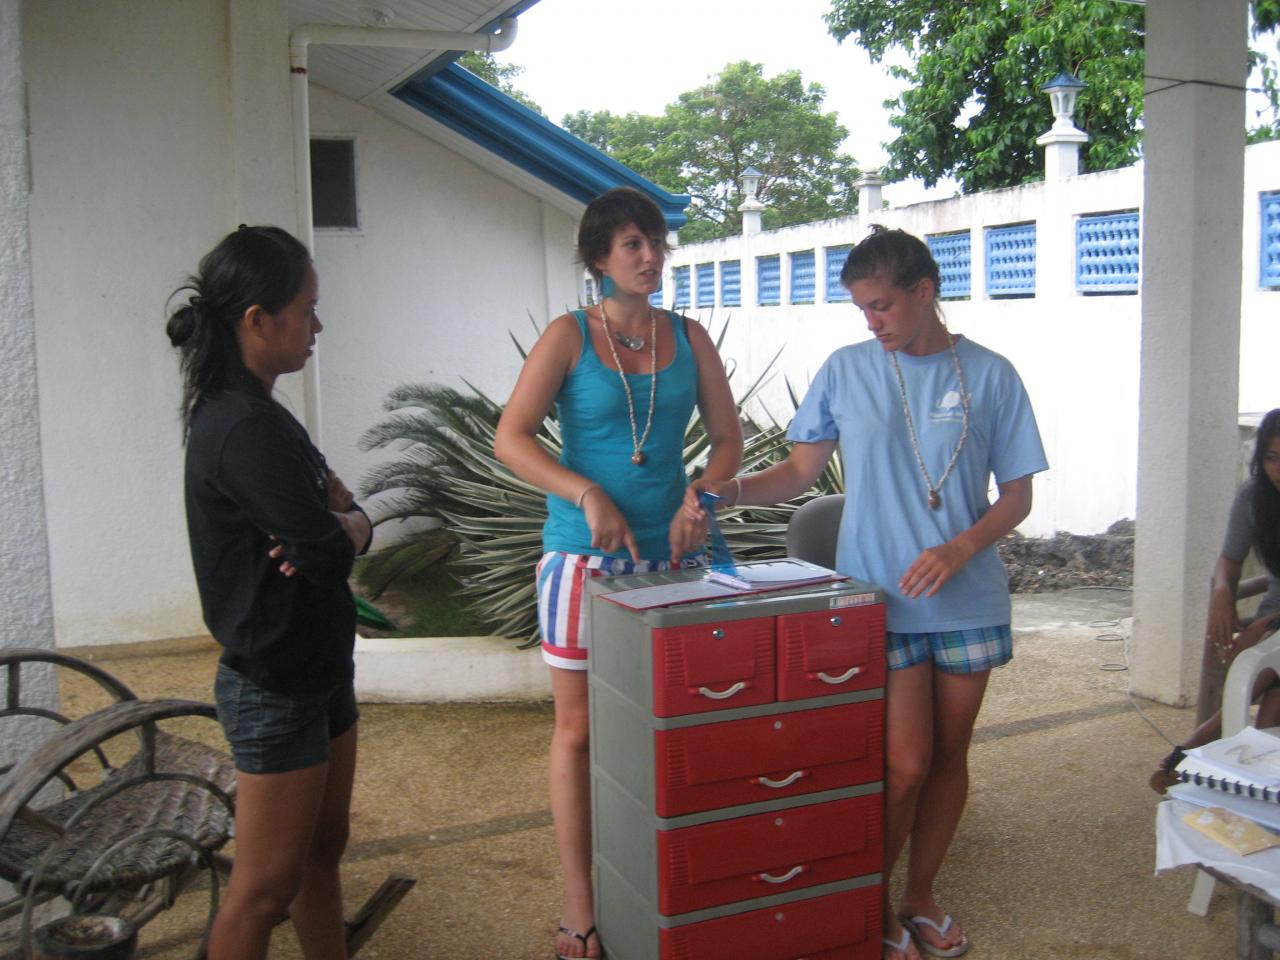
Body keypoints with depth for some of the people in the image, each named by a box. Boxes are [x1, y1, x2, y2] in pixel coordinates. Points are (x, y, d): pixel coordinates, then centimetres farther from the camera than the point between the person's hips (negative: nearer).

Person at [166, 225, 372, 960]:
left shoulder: (259, 415, 9)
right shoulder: (246, 429, -23)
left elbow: (353, 518, 8)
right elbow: (331, 551, -25)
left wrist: (338, 525, -15)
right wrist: (343, 532, -3)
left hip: (314, 669, 10)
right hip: (276, 686, -10)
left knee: (324, 849, 20)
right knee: (267, 886, 2)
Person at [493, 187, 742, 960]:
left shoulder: (687, 337, 6)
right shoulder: (569, 336, -4)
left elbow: (728, 437, 7)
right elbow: (511, 438, -12)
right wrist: (589, 495, -24)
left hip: (669, 551, 3)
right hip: (584, 553, -3)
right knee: (580, 728, 4)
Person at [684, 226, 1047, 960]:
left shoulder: (990, 375, -1)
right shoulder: (847, 370, 0)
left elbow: (1018, 495, 1)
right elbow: (802, 471, 4)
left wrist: (959, 548, -15)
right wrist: (730, 492, -13)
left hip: (969, 599, 2)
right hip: (883, 600, -2)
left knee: (949, 754, 12)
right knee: (905, 762, -5)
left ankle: (921, 896, 33)